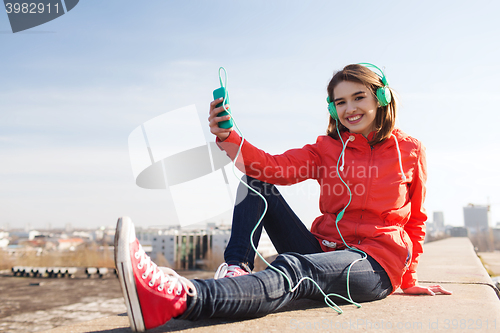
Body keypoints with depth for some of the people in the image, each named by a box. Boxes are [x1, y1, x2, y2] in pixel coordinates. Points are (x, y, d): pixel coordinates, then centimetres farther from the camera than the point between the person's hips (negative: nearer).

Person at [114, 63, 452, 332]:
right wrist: (229, 138, -26)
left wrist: (409, 281, 12)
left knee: (290, 269, -38)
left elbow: (416, 220, 13)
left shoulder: (410, 151, 5)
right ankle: (236, 269, -25)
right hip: (324, 248, 4)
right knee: (257, 180, -6)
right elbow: (276, 167, -10)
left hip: (376, 262, -4)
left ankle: (178, 299, -60)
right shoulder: (328, 148, 9)